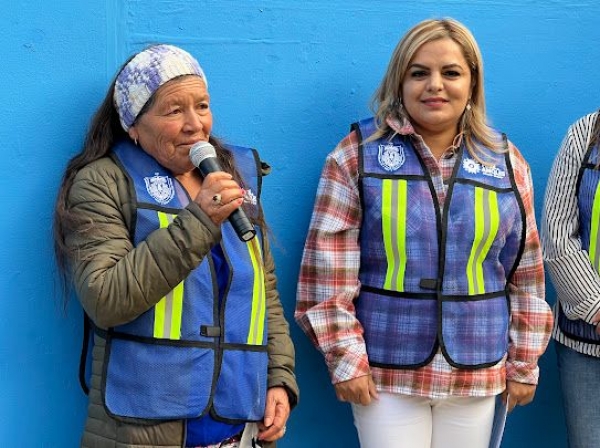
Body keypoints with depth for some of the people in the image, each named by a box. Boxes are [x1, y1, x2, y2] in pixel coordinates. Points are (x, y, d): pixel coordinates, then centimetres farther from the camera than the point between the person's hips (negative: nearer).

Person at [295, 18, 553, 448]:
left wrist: (524, 363, 8)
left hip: (477, 374, 3)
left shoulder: (506, 162, 5)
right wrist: (345, 357, -9)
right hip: (385, 370, -2)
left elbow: (525, 274, 9)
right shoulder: (358, 153, -3)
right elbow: (329, 263, -6)